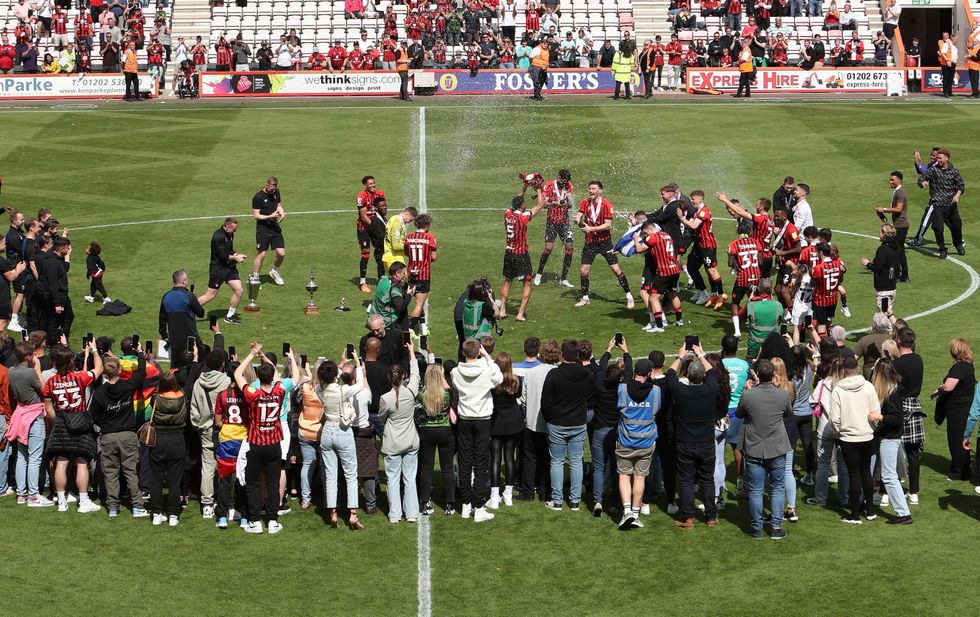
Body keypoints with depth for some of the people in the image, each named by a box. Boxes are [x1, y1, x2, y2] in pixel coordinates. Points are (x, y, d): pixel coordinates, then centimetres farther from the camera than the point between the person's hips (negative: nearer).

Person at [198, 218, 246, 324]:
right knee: (211, 295, -3)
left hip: (229, 267, 8)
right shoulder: (219, 236, -20)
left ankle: (230, 316, 15)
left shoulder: (230, 235, 9)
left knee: (238, 291, 0)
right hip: (218, 268, -8)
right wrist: (235, 257, -10)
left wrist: (236, 255, 3)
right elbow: (222, 255, -22)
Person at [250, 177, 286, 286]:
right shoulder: (258, 197, -14)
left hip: (275, 228, 6)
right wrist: (270, 216, -23)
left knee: (281, 253, 0)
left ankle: (275, 271, 27)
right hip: (263, 229, -6)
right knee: (261, 254, -5)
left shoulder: (276, 192, 5)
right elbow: (256, 215, -13)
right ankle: (254, 278, 9)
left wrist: (281, 212, -2)